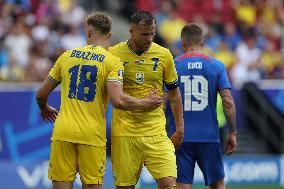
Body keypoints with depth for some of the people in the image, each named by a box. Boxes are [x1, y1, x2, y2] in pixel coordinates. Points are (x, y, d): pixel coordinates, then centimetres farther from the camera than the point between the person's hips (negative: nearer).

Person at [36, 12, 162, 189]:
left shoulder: (66, 56, 10)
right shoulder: (112, 61, -2)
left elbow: (41, 95, 16)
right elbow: (118, 100, -16)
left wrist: (45, 109, 38)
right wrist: (146, 103, -1)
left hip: (63, 133, 2)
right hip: (92, 135, -2)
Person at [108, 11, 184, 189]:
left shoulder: (164, 55, 3)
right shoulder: (113, 54, -2)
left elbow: (174, 92, 13)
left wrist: (180, 128, 9)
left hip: (156, 133, 1)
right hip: (124, 133, -1)